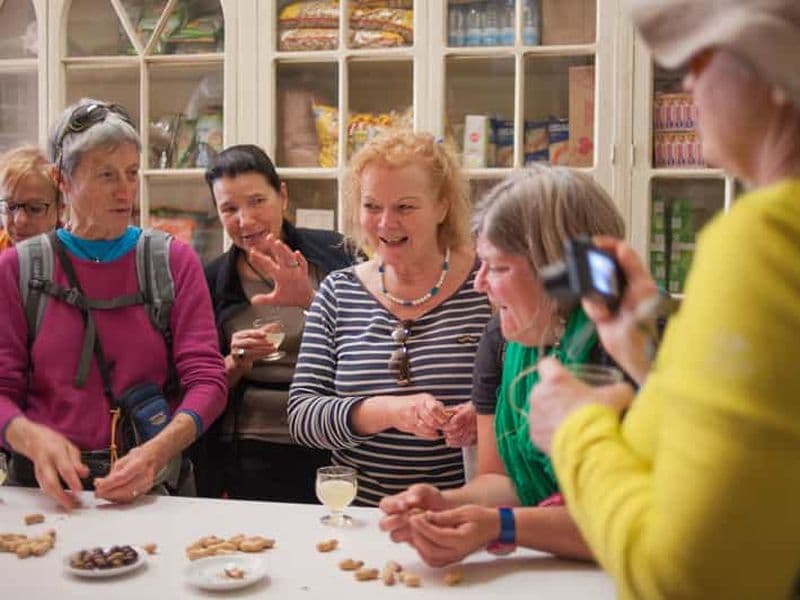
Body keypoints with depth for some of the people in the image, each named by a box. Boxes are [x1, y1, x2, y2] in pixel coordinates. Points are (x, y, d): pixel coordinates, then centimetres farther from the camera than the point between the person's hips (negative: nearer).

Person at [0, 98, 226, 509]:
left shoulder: (175, 261, 6)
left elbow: (206, 379, -1)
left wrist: (158, 451, -18)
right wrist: (34, 439, -18)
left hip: (152, 486, 0)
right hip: (48, 487, 1)